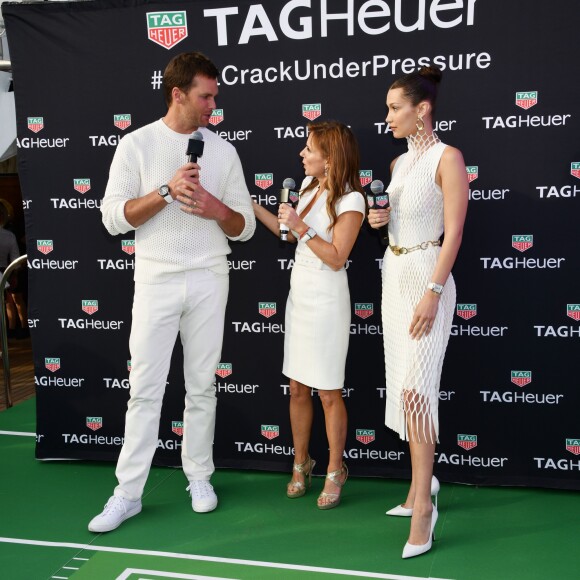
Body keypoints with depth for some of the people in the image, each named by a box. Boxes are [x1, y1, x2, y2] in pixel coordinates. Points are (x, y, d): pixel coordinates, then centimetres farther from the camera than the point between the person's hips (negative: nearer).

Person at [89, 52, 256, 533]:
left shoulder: (223, 150, 6)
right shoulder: (137, 144, -1)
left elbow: (245, 227, 8)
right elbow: (113, 218, -7)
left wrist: (216, 208, -13)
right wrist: (167, 191, -17)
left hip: (209, 281, 2)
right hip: (155, 281, -2)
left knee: (202, 386, 9)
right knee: (146, 389, 1)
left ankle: (199, 476, 25)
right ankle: (128, 492, 12)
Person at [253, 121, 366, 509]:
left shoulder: (351, 200, -14)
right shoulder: (309, 186, 8)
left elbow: (336, 259, -17)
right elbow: (289, 233, 15)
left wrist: (301, 227, -20)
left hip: (326, 301, -7)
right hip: (298, 294, 7)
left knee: (329, 392, 3)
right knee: (297, 388, 13)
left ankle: (335, 472, 20)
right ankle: (301, 464, 29)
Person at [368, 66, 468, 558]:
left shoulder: (448, 157, -9)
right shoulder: (398, 163, 14)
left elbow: (453, 231, -15)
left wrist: (433, 292, -21)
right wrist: (379, 219, 1)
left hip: (426, 278, -8)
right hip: (393, 275, 8)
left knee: (414, 386, -13)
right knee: (403, 384, 10)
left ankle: (423, 504, -5)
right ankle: (422, 482, 23)